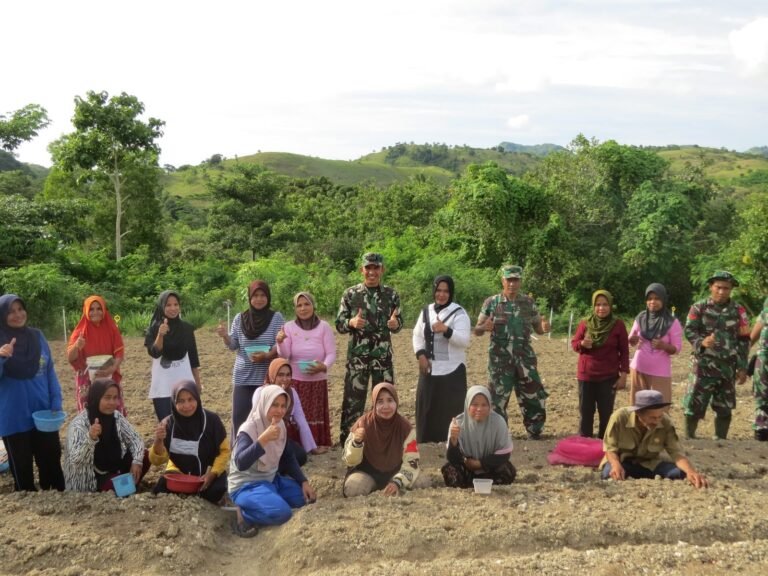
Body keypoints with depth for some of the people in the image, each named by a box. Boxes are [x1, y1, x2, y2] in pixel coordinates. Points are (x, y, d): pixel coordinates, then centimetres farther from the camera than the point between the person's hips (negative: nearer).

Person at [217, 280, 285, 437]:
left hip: (267, 376, -2)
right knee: (239, 416, 4)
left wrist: (266, 356, -24)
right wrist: (225, 336, -13)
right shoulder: (239, 318, 6)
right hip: (243, 377, 2)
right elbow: (233, 345, 7)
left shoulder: (276, 318, -1)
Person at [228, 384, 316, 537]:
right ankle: (243, 515, -6)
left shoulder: (280, 426, -1)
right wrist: (263, 439, -48)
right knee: (281, 512, -30)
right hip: (246, 485, -8)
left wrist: (304, 482, 1)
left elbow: (288, 458, 11)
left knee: (307, 497, 3)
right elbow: (241, 464, -38)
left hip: (272, 479, 8)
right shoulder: (248, 430, -23)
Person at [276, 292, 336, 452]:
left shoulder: (324, 326, -5)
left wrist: (324, 366, -26)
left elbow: (331, 353, -6)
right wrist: (280, 342, -29)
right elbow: (284, 355, -8)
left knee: (317, 412, 8)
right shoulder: (289, 327, -2)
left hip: (318, 380, 0)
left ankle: (319, 443, 20)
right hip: (295, 380, 0)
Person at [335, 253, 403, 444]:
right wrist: (351, 323, -22)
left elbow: (398, 324, 8)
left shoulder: (391, 294, 2)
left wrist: (395, 324, -16)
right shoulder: (350, 294, -2)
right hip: (357, 356, -2)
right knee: (353, 398, 3)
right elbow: (339, 324, 0)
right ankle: (347, 440, 15)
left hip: (383, 356, 2)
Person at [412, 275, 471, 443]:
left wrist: (446, 330, -33)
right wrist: (420, 354, -4)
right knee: (427, 410, 9)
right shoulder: (426, 311, 9)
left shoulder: (459, 313, -8)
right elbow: (417, 335, 13)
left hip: (452, 371, -5)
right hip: (429, 370, 5)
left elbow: (464, 341, -17)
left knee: (450, 412, -4)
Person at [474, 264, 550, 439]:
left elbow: (538, 328, 11)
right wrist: (484, 327, -24)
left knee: (535, 398, 5)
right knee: (498, 400, 3)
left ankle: (535, 435, 21)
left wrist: (545, 328, -12)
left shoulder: (528, 302, 4)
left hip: (525, 358, 2)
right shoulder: (491, 303, -2)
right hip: (500, 360, -2)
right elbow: (476, 331, -1)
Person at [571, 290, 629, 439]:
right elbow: (574, 343, 7)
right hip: (586, 376, 2)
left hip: (608, 377, -1)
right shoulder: (585, 324, -1)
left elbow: (624, 352, 0)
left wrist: (623, 375, -4)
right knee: (585, 413, 7)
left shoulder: (618, 325, -4)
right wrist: (582, 344, -17)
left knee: (606, 414, 5)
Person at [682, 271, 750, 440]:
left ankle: (720, 441, 20)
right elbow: (689, 331, -8)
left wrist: (742, 367, 2)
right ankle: (689, 439, 11)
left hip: (728, 367, 2)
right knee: (694, 405, -2)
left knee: (724, 408, 9)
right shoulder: (699, 308, -1)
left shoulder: (738, 310, 4)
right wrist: (701, 341, -29)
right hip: (703, 366, -2)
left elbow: (744, 340, 7)